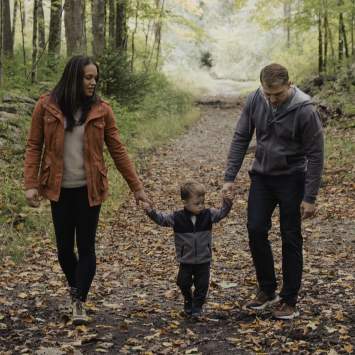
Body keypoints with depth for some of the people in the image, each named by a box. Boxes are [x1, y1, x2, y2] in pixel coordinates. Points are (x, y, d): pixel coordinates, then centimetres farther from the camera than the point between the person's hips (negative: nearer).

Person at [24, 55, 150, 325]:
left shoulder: (101, 110, -3)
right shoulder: (46, 107, -4)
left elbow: (118, 151, 0)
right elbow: (34, 147, -1)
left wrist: (137, 187, 0)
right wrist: (31, 184, -11)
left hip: (89, 189, 0)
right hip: (59, 189, 1)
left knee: (86, 247, -1)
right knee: (64, 247, 10)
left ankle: (79, 302, 9)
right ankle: (76, 290, 35)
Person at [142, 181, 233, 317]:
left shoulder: (208, 215, -5)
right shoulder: (177, 217, -11)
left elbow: (222, 213, -4)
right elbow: (161, 219, -11)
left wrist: (227, 203, -23)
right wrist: (150, 211, -26)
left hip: (204, 260, 1)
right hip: (186, 260, -1)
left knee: (202, 284, 5)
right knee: (183, 282, 6)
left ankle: (197, 306, 25)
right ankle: (188, 301, 35)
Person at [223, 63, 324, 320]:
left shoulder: (304, 110, -22)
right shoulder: (255, 100, -9)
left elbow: (315, 155, -16)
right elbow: (241, 139, 0)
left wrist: (309, 197, -16)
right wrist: (230, 177, -5)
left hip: (291, 178, -4)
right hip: (262, 176, 4)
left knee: (291, 240, 1)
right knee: (256, 231, 0)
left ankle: (289, 301, 12)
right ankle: (267, 291, 17)